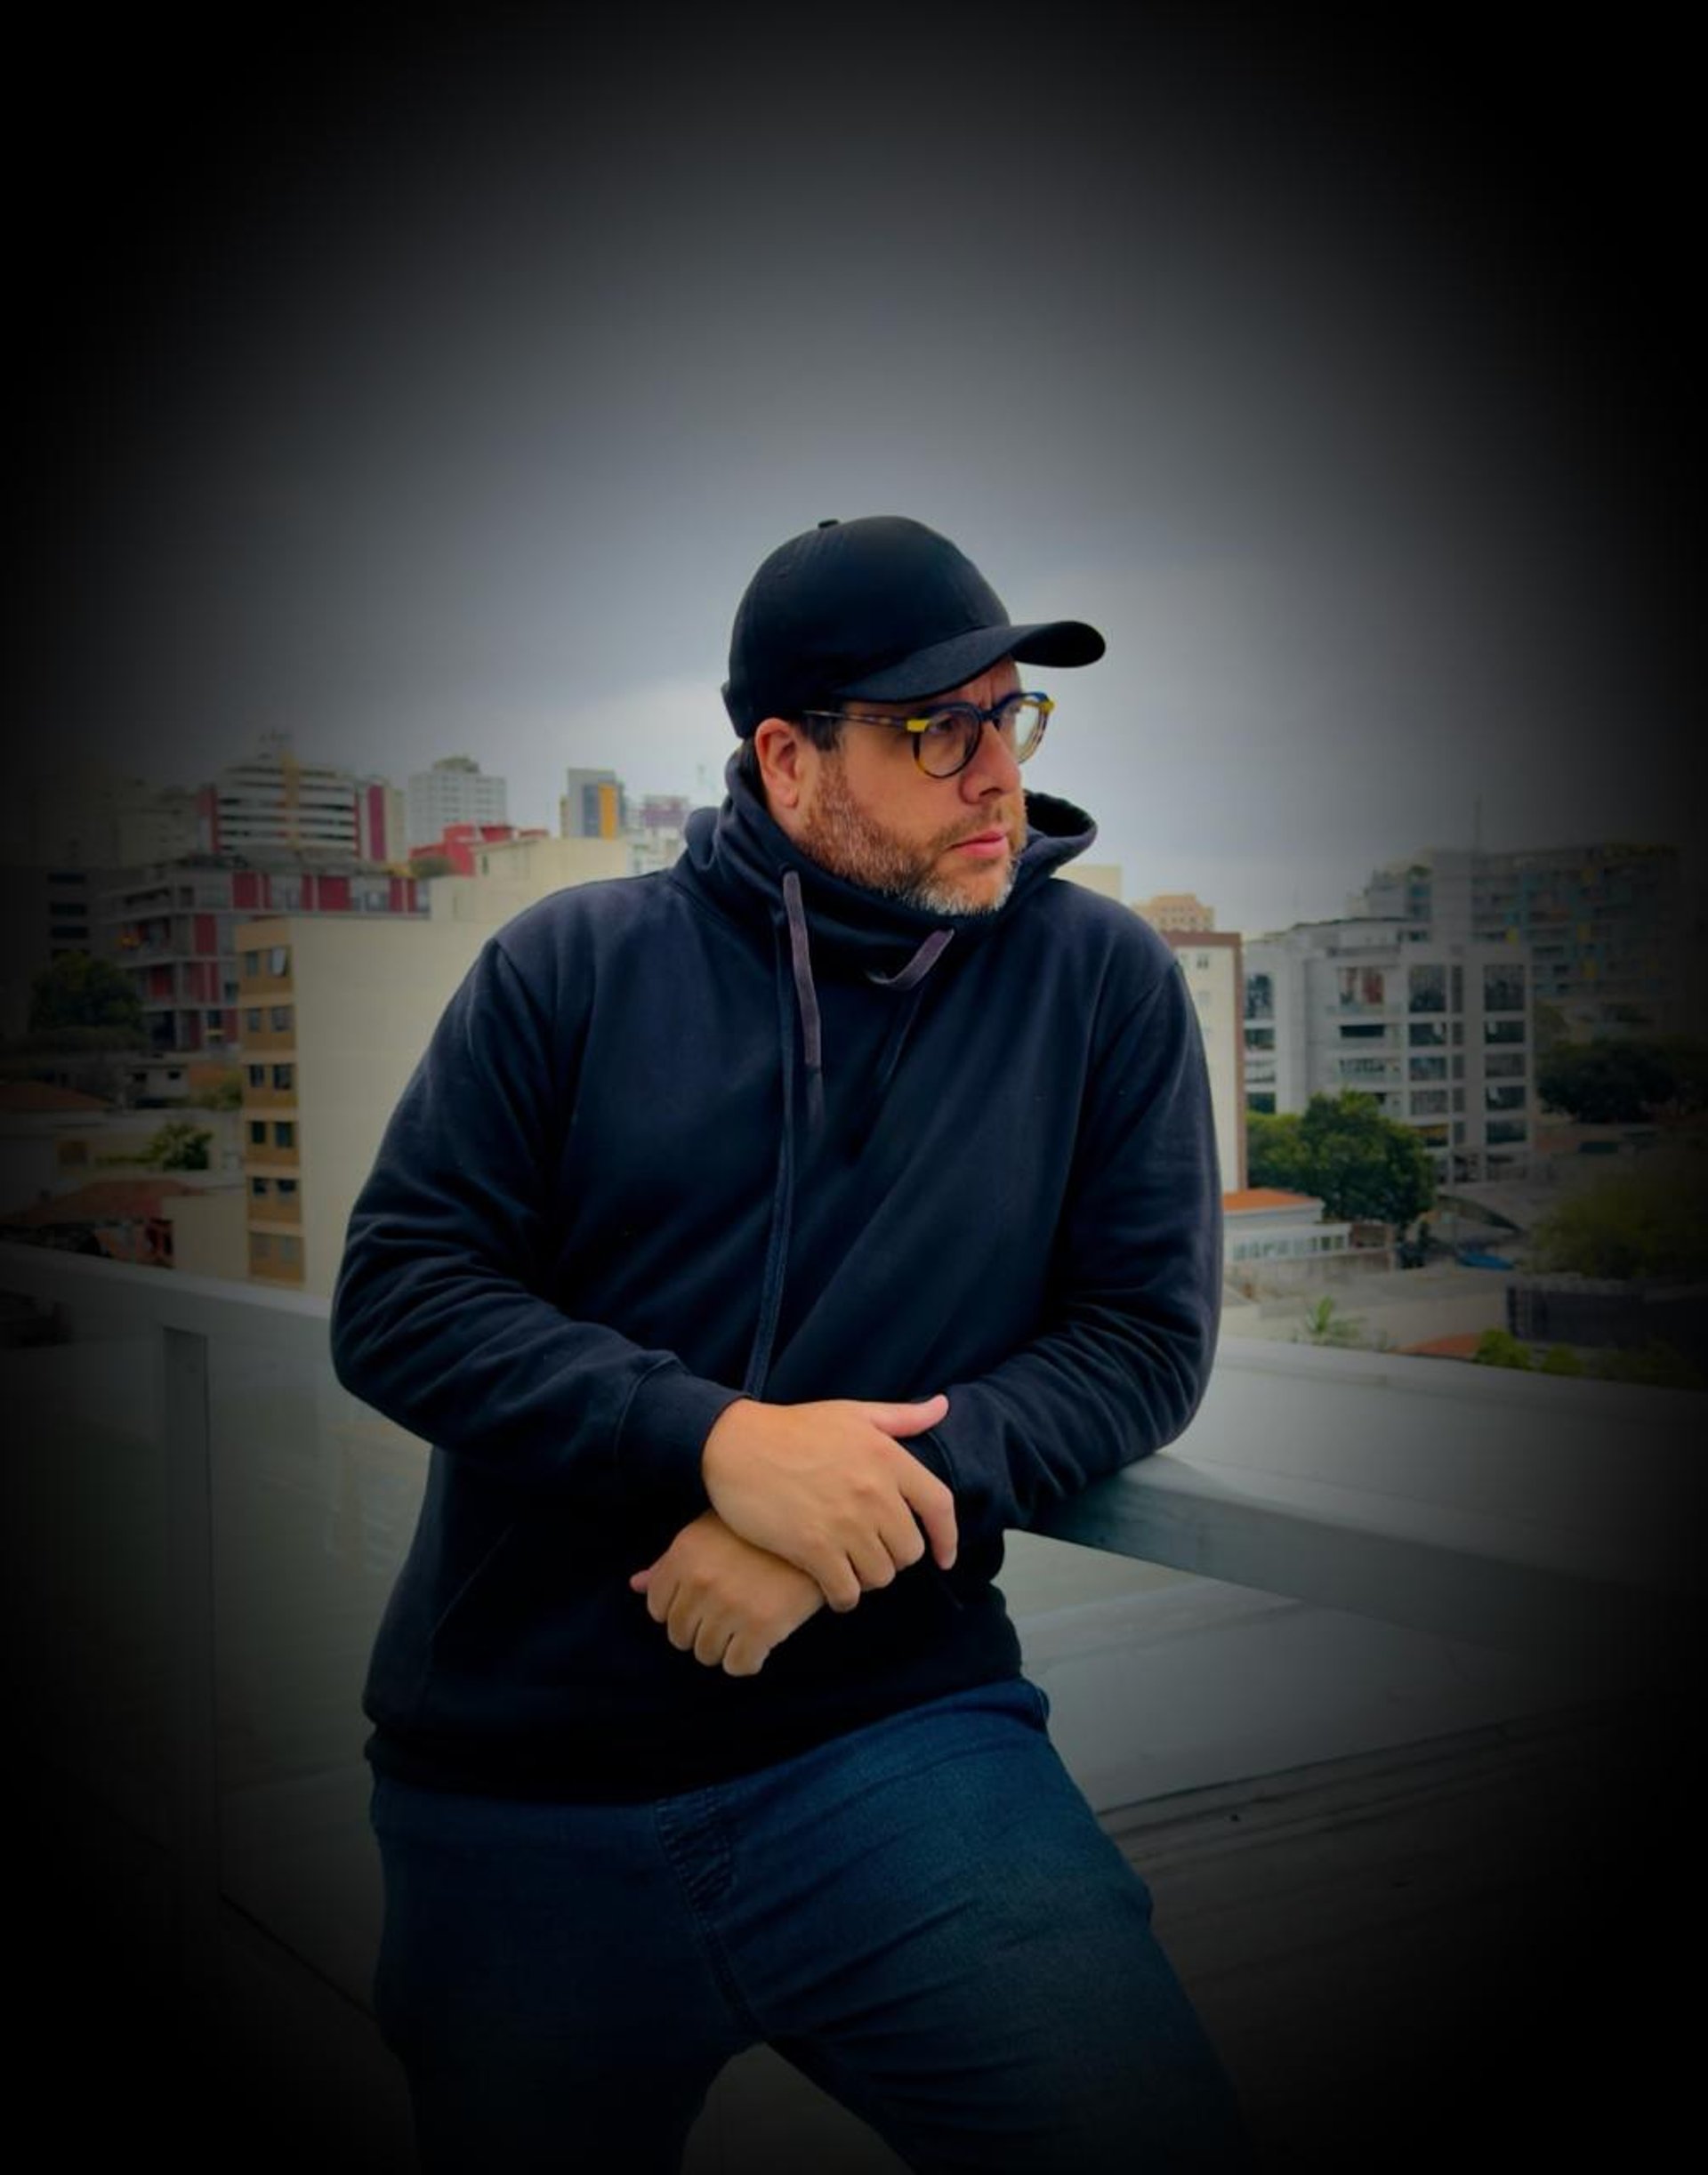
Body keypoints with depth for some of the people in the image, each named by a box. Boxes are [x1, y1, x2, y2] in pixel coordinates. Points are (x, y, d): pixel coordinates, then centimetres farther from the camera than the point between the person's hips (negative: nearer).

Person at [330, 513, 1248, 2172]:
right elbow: (394, 1297, -5)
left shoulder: (1098, 982, 1)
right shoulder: (569, 967, 0)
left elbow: (1146, 1332, -2)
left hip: (890, 1730, -1)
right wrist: (720, 1442, -21)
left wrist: (867, 1509, -19)